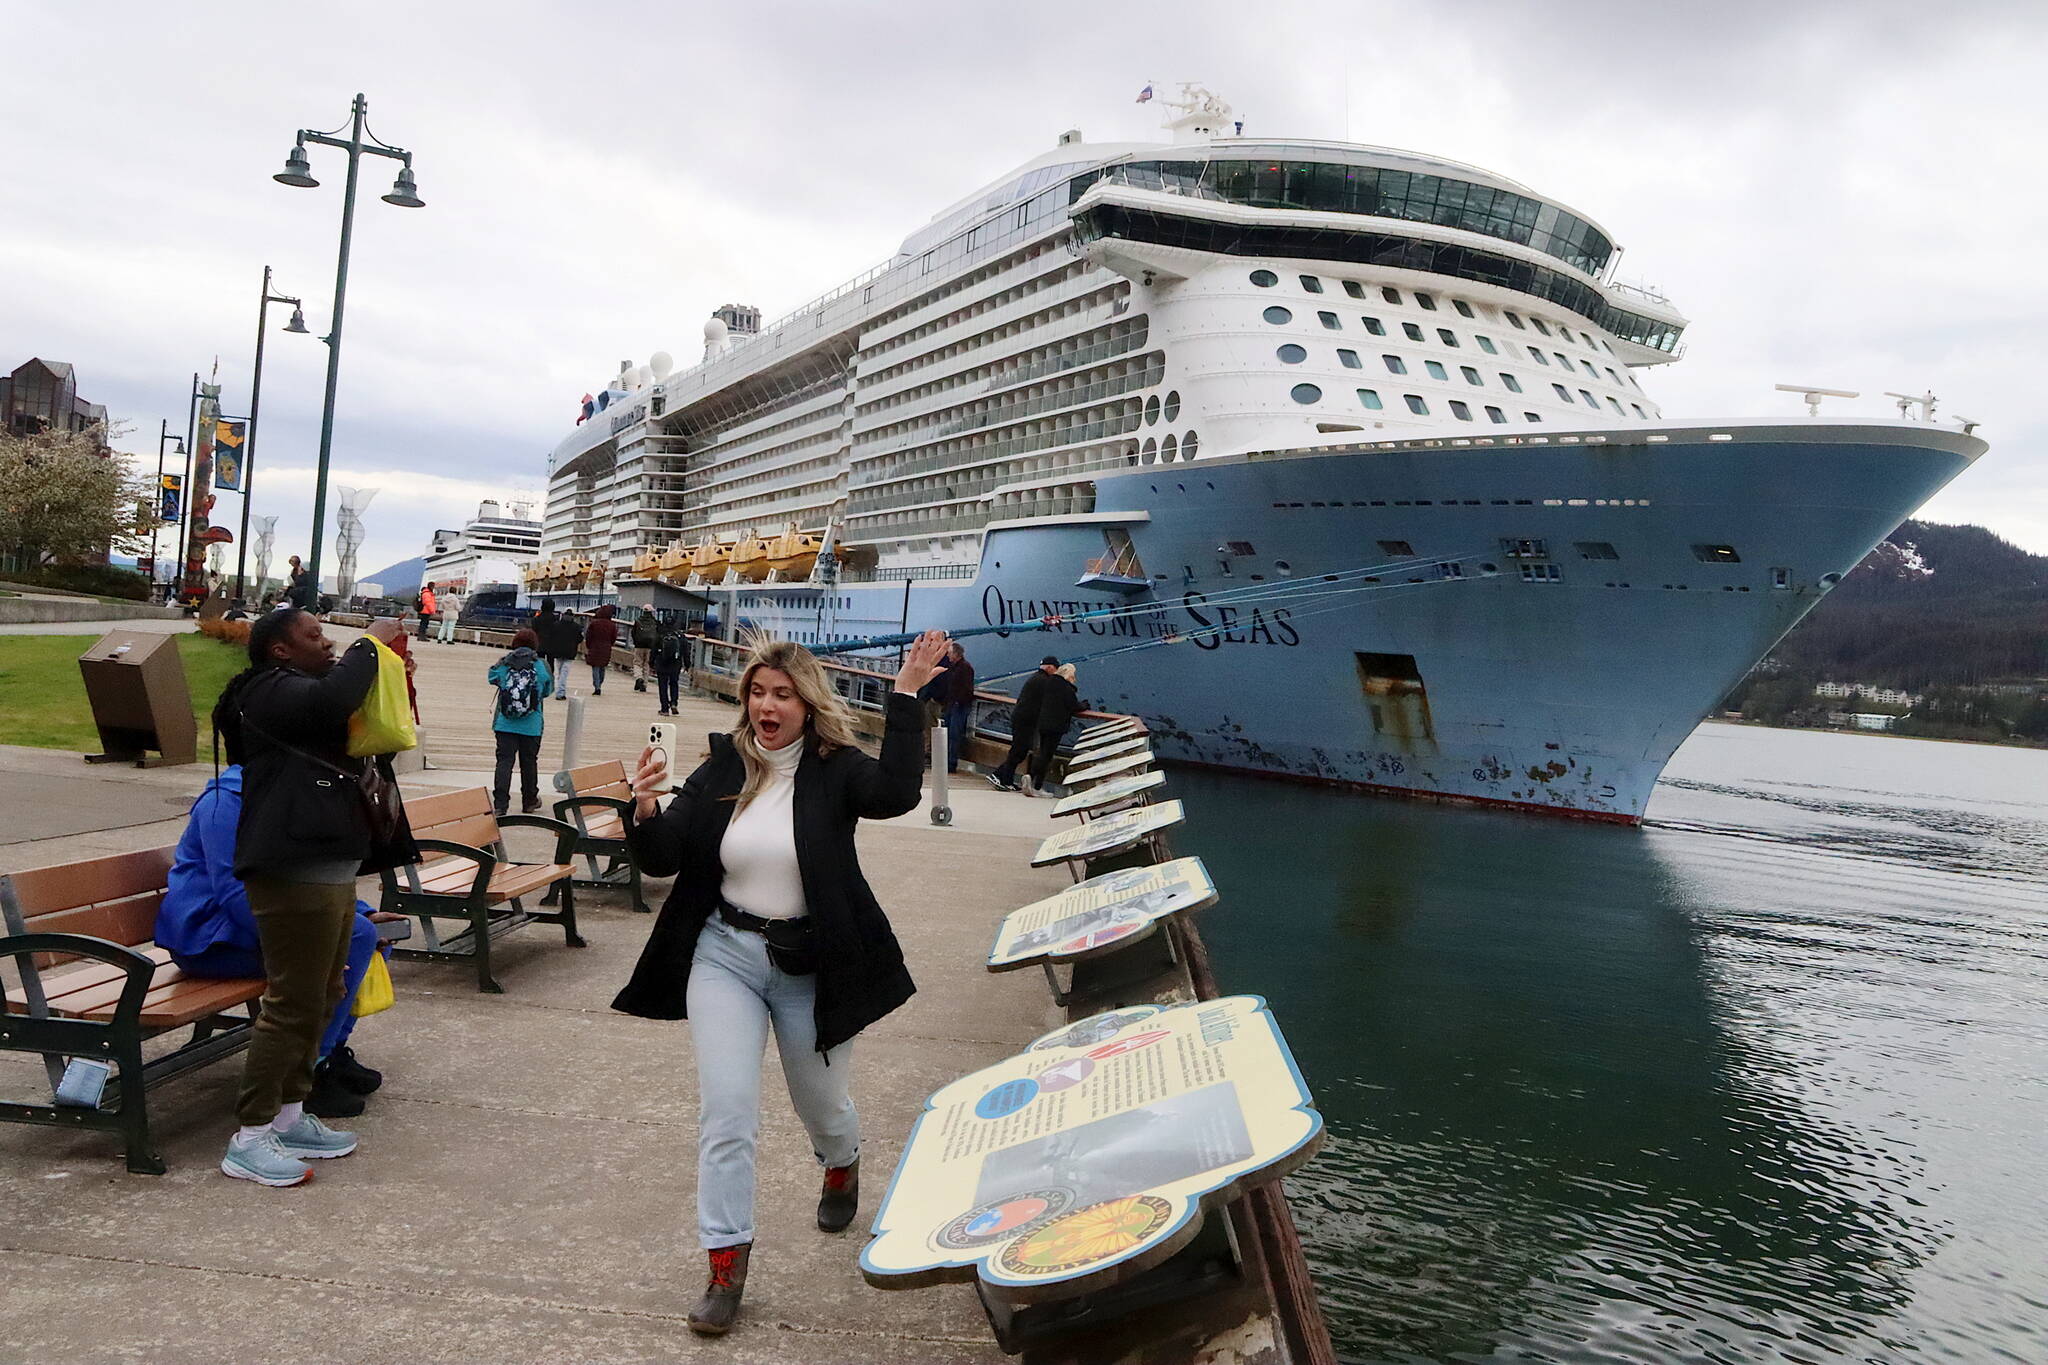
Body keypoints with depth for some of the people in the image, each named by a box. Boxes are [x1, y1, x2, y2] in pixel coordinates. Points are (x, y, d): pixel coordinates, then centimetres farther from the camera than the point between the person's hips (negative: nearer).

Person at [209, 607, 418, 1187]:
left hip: (332, 872, 11)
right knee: (293, 1005, -9)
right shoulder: (269, 690, -9)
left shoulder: (301, 692, 23)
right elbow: (331, 701, -29)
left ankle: (290, 1118, 25)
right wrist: (369, 644, -16)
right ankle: (250, 1139, -1)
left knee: (322, 998, 15)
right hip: (295, 876, -11)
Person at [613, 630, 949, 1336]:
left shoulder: (835, 769, -10)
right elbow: (662, 860, -3)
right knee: (726, 1114, -6)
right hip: (725, 955, 2)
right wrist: (644, 811, -24)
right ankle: (726, 1264, 8)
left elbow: (896, 793, -32)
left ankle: (842, 1166, 54)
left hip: (811, 966, -1)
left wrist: (905, 697, -36)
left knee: (821, 1105, 18)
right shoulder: (722, 770, -1)